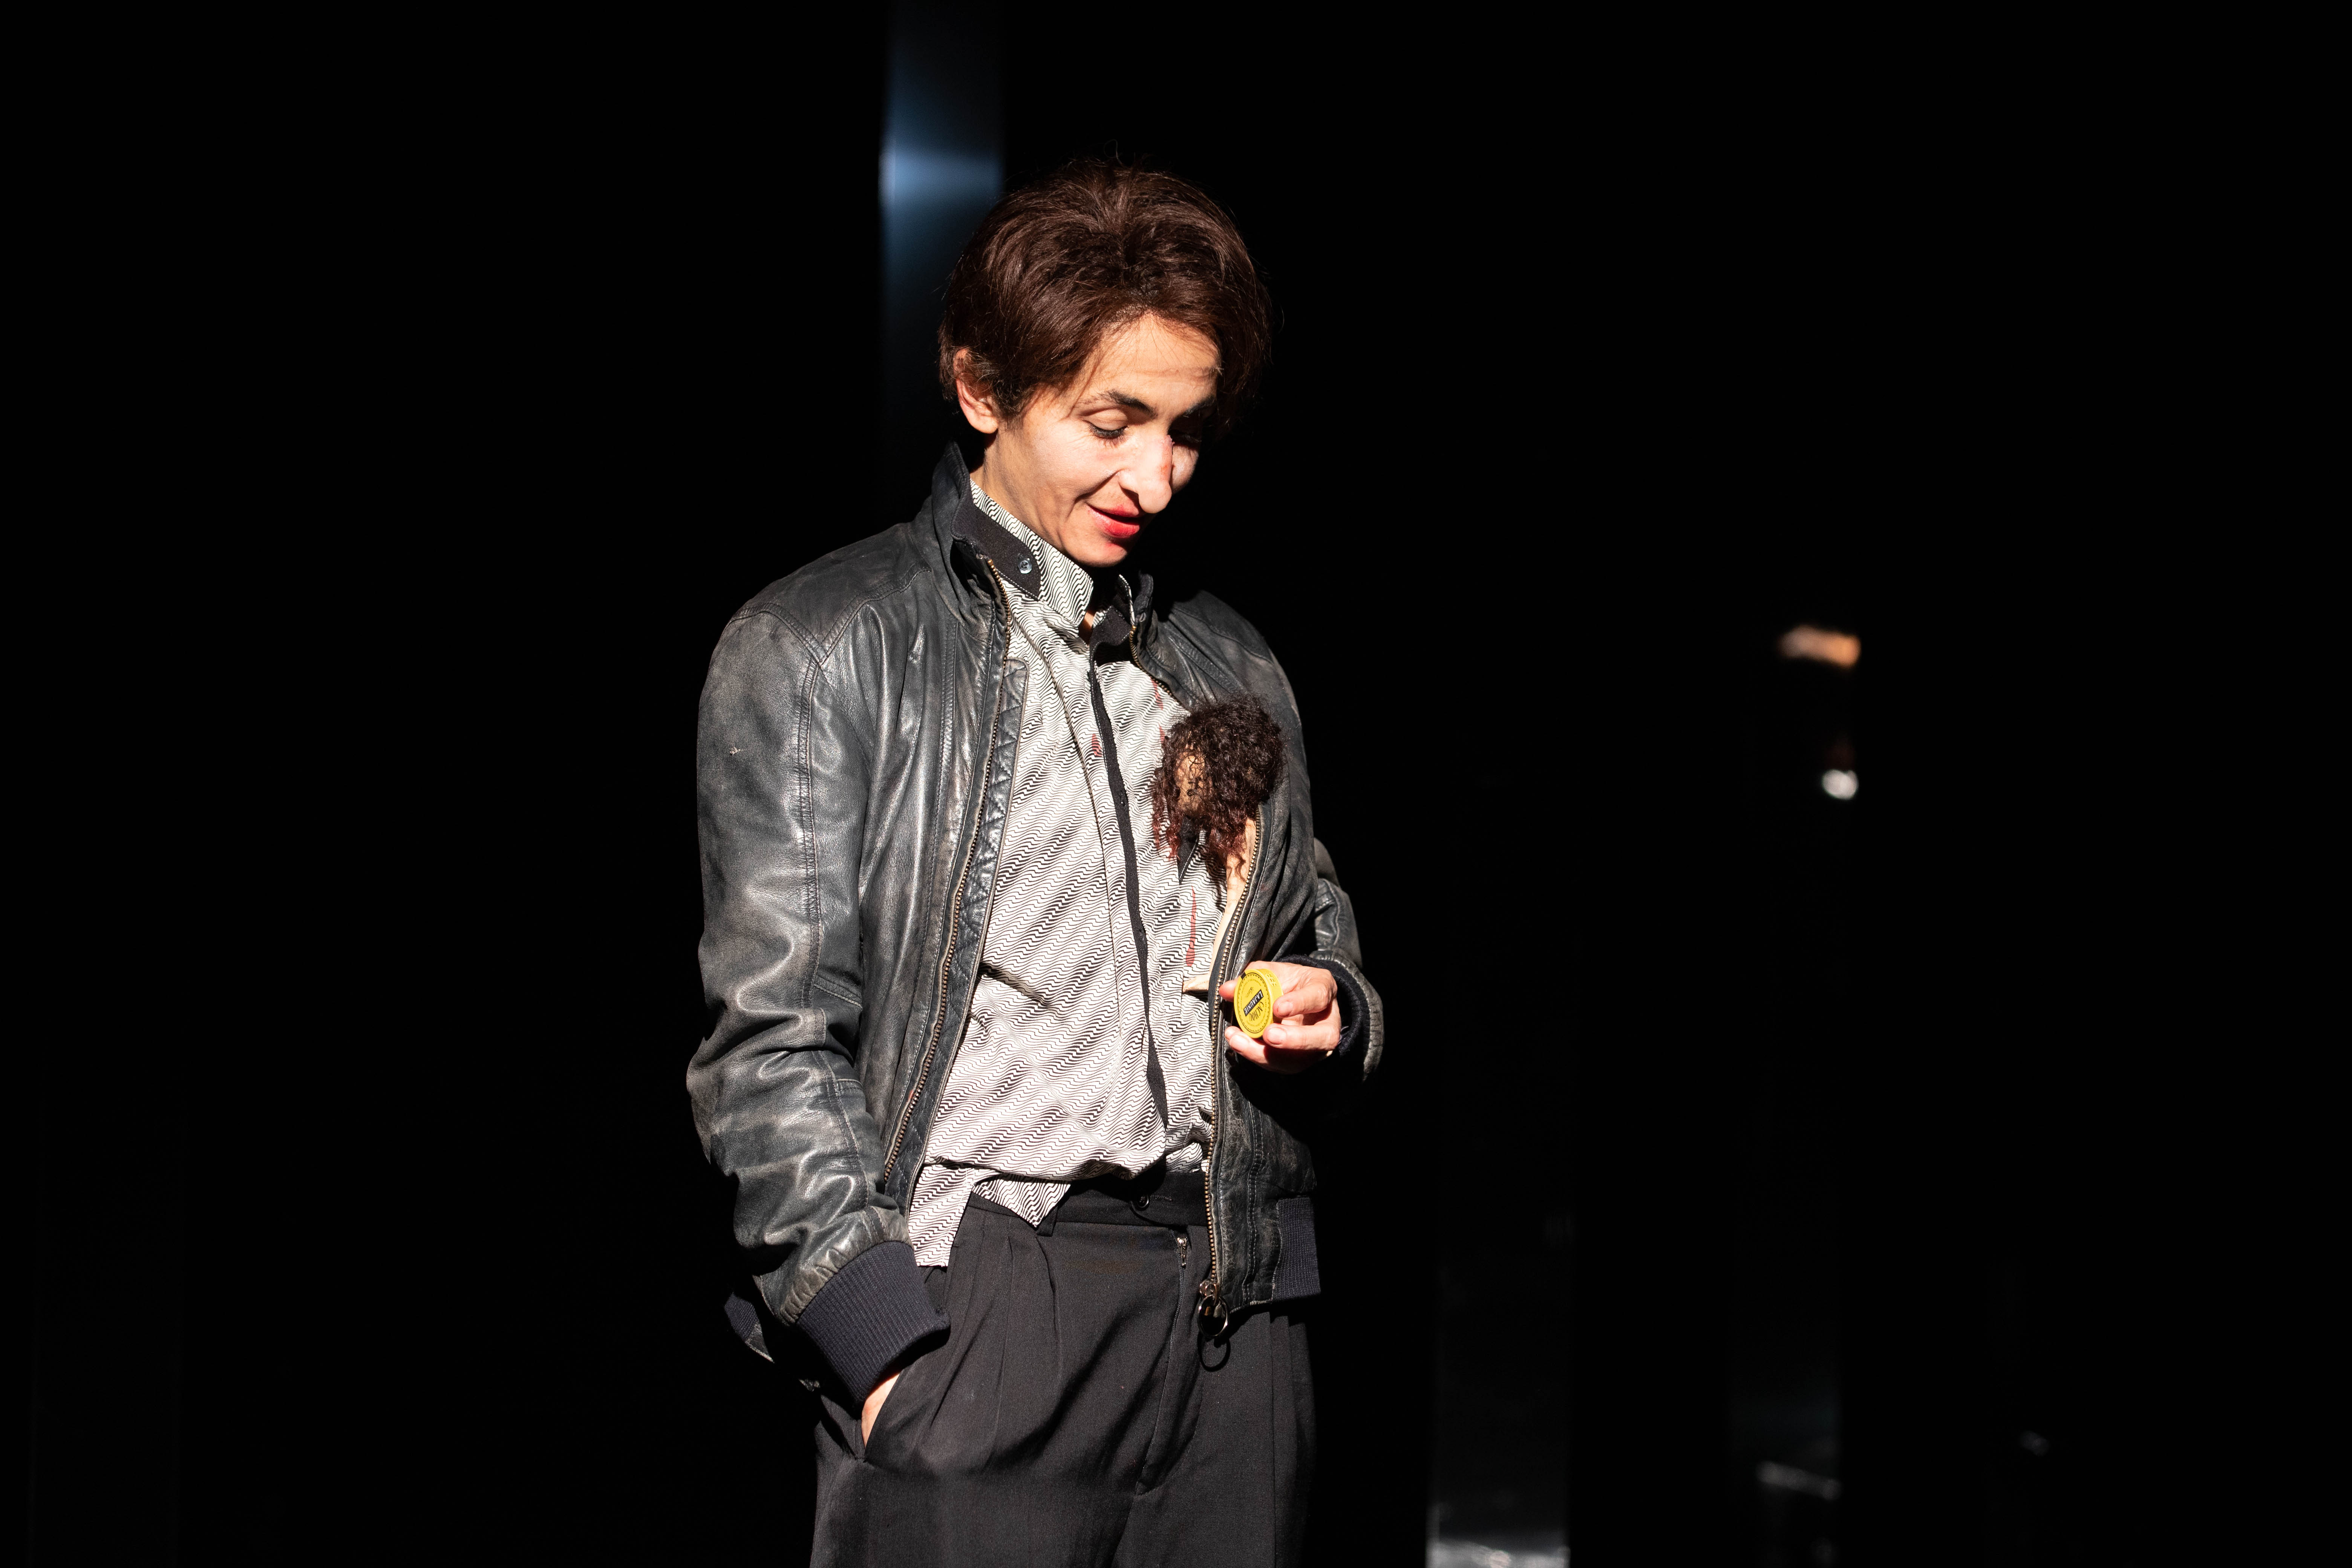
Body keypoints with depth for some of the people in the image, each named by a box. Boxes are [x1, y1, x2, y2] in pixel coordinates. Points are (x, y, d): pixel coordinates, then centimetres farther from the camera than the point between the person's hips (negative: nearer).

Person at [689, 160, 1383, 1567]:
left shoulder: (1235, 672, 20)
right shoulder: (820, 649, 4)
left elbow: (1329, 953, 30)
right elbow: (774, 1044, -2)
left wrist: (1330, 1017, 6)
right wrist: (884, 1341, -11)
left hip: (1236, 1316, 5)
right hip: (973, 1296, -4)